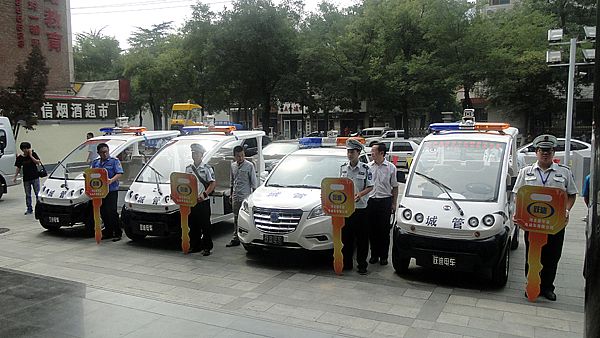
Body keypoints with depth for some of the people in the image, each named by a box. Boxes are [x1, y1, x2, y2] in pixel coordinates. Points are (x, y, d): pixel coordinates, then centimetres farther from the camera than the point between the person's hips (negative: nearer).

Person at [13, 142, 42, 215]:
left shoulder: (33, 154, -2)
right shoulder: (20, 158, 2)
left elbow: (38, 162, -13)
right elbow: (19, 168, 9)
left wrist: (31, 156, -15)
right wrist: (15, 177, 5)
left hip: (35, 177, -2)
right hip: (26, 179, 2)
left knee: (37, 193, 0)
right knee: (28, 195, 9)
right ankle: (29, 209, 17)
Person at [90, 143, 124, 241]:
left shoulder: (114, 161, 1)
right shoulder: (95, 162, 17)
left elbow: (119, 173, -9)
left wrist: (111, 180, -26)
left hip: (111, 190, -6)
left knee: (111, 212, -10)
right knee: (103, 212, 9)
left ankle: (117, 233, -2)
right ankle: (108, 232, 20)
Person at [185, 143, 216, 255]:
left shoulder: (207, 168, -2)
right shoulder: (188, 169, 12)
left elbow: (213, 183, -7)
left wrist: (204, 194, -19)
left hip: (203, 202, -4)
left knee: (205, 225, 0)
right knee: (193, 225, 10)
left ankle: (207, 247, 6)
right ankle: (194, 246, 21)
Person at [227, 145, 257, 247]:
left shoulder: (249, 165, -7)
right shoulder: (233, 165, 10)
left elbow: (254, 182, -5)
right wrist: (231, 194, 18)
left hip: (245, 197, -6)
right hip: (235, 197, 6)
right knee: (236, 219, 11)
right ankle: (235, 239, 18)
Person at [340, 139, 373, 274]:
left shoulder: (365, 168, -3)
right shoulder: (343, 168, 8)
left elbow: (370, 187, -3)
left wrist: (360, 194, -20)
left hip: (360, 207, -3)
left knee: (362, 238, 3)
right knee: (346, 236, 9)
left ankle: (362, 265, 13)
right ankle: (346, 263, 21)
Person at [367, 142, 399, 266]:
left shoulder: (391, 167, 0)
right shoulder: (368, 166, 6)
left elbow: (395, 187, 4)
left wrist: (394, 203, -1)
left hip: (385, 201, -2)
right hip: (370, 201, 3)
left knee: (384, 231, 2)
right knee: (372, 230, 7)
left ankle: (384, 256, 12)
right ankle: (374, 255, 19)